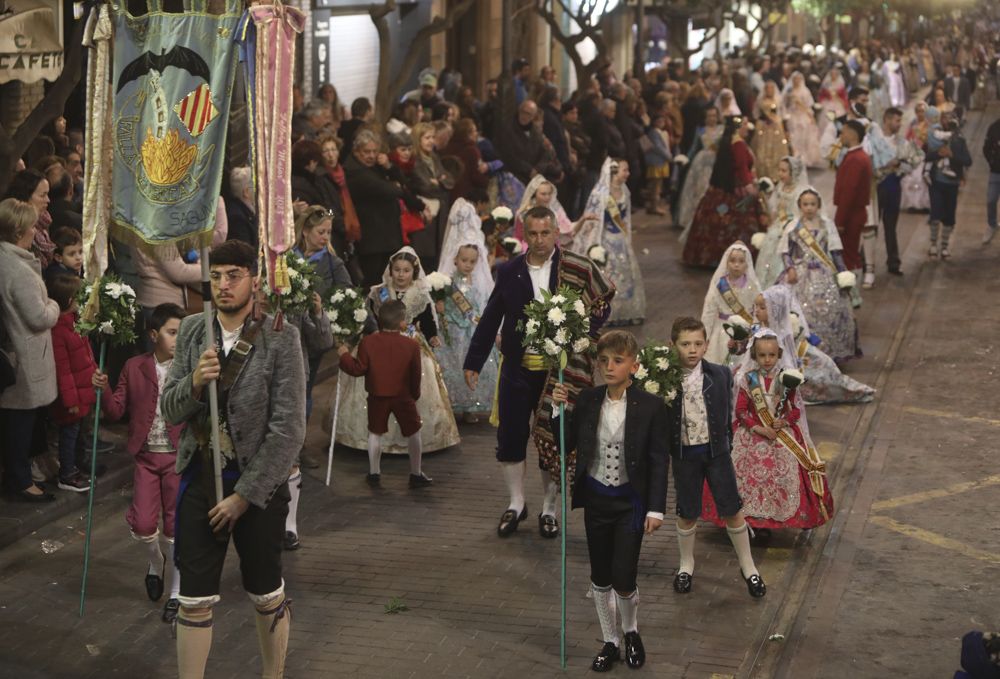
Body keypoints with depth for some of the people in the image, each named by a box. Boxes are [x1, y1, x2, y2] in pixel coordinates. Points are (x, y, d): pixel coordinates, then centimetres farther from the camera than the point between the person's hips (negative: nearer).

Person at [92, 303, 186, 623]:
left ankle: (176, 594, 17)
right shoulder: (134, 367, 2)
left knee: (176, 526, 2)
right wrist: (104, 390, -17)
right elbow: (115, 412, 1)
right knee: (142, 525, -4)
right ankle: (156, 562, 31)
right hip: (146, 457, 1)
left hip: (178, 456, -1)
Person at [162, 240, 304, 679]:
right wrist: (194, 382, -21)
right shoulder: (191, 331, 1)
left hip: (258, 483, -3)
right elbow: (170, 412, 1)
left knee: (267, 599, 13)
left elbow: (289, 429, -15)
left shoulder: (281, 338, -12)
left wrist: (245, 494, -14)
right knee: (194, 601, 5)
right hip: (199, 477, 3)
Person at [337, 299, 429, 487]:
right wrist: (415, 394, 13)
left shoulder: (368, 342, -10)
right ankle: (416, 474, 18)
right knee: (413, 433, 13)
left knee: (375, 433, 17)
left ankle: (374, 473, 20)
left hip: (377, 396, 1)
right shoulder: (411, 345, -10)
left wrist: (345, 355, 6)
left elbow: (358, 369, -10)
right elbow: (415, 375, -3)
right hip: (404, 397, -1)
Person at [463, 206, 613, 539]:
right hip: (517, 368, 2)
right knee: (510, 436, 6)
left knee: (553, 438, 7)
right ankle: (516, 503, 25)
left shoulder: (576, 269, -4)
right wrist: (473, 362, 5)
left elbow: (602, 305, 6)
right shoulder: (509, 271, 1)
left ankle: (549, 509, 23)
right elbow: (490, 319, 6)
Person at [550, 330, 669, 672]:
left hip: (630, 502, -3)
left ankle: (631, 633, 26)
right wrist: (559, 408, -9)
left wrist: (656, 509, -11)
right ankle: (609, 642, 31)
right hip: (596, 498, 4)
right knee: (600, 577, 12)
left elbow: (659, 460, -8)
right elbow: (567, 445, 5)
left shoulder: (651, 406, -12)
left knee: (623, 579, -5)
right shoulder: (587, 400, -2)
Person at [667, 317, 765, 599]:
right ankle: (686, 565, 35)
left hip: (715, 450, 1)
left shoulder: (720, 375, -6)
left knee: (731, 510, 6)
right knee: (688, 514, 12)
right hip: (684, 454, -1)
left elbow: (727, 413, 4)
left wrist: (727, 444, 5)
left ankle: (747, 567, 23)